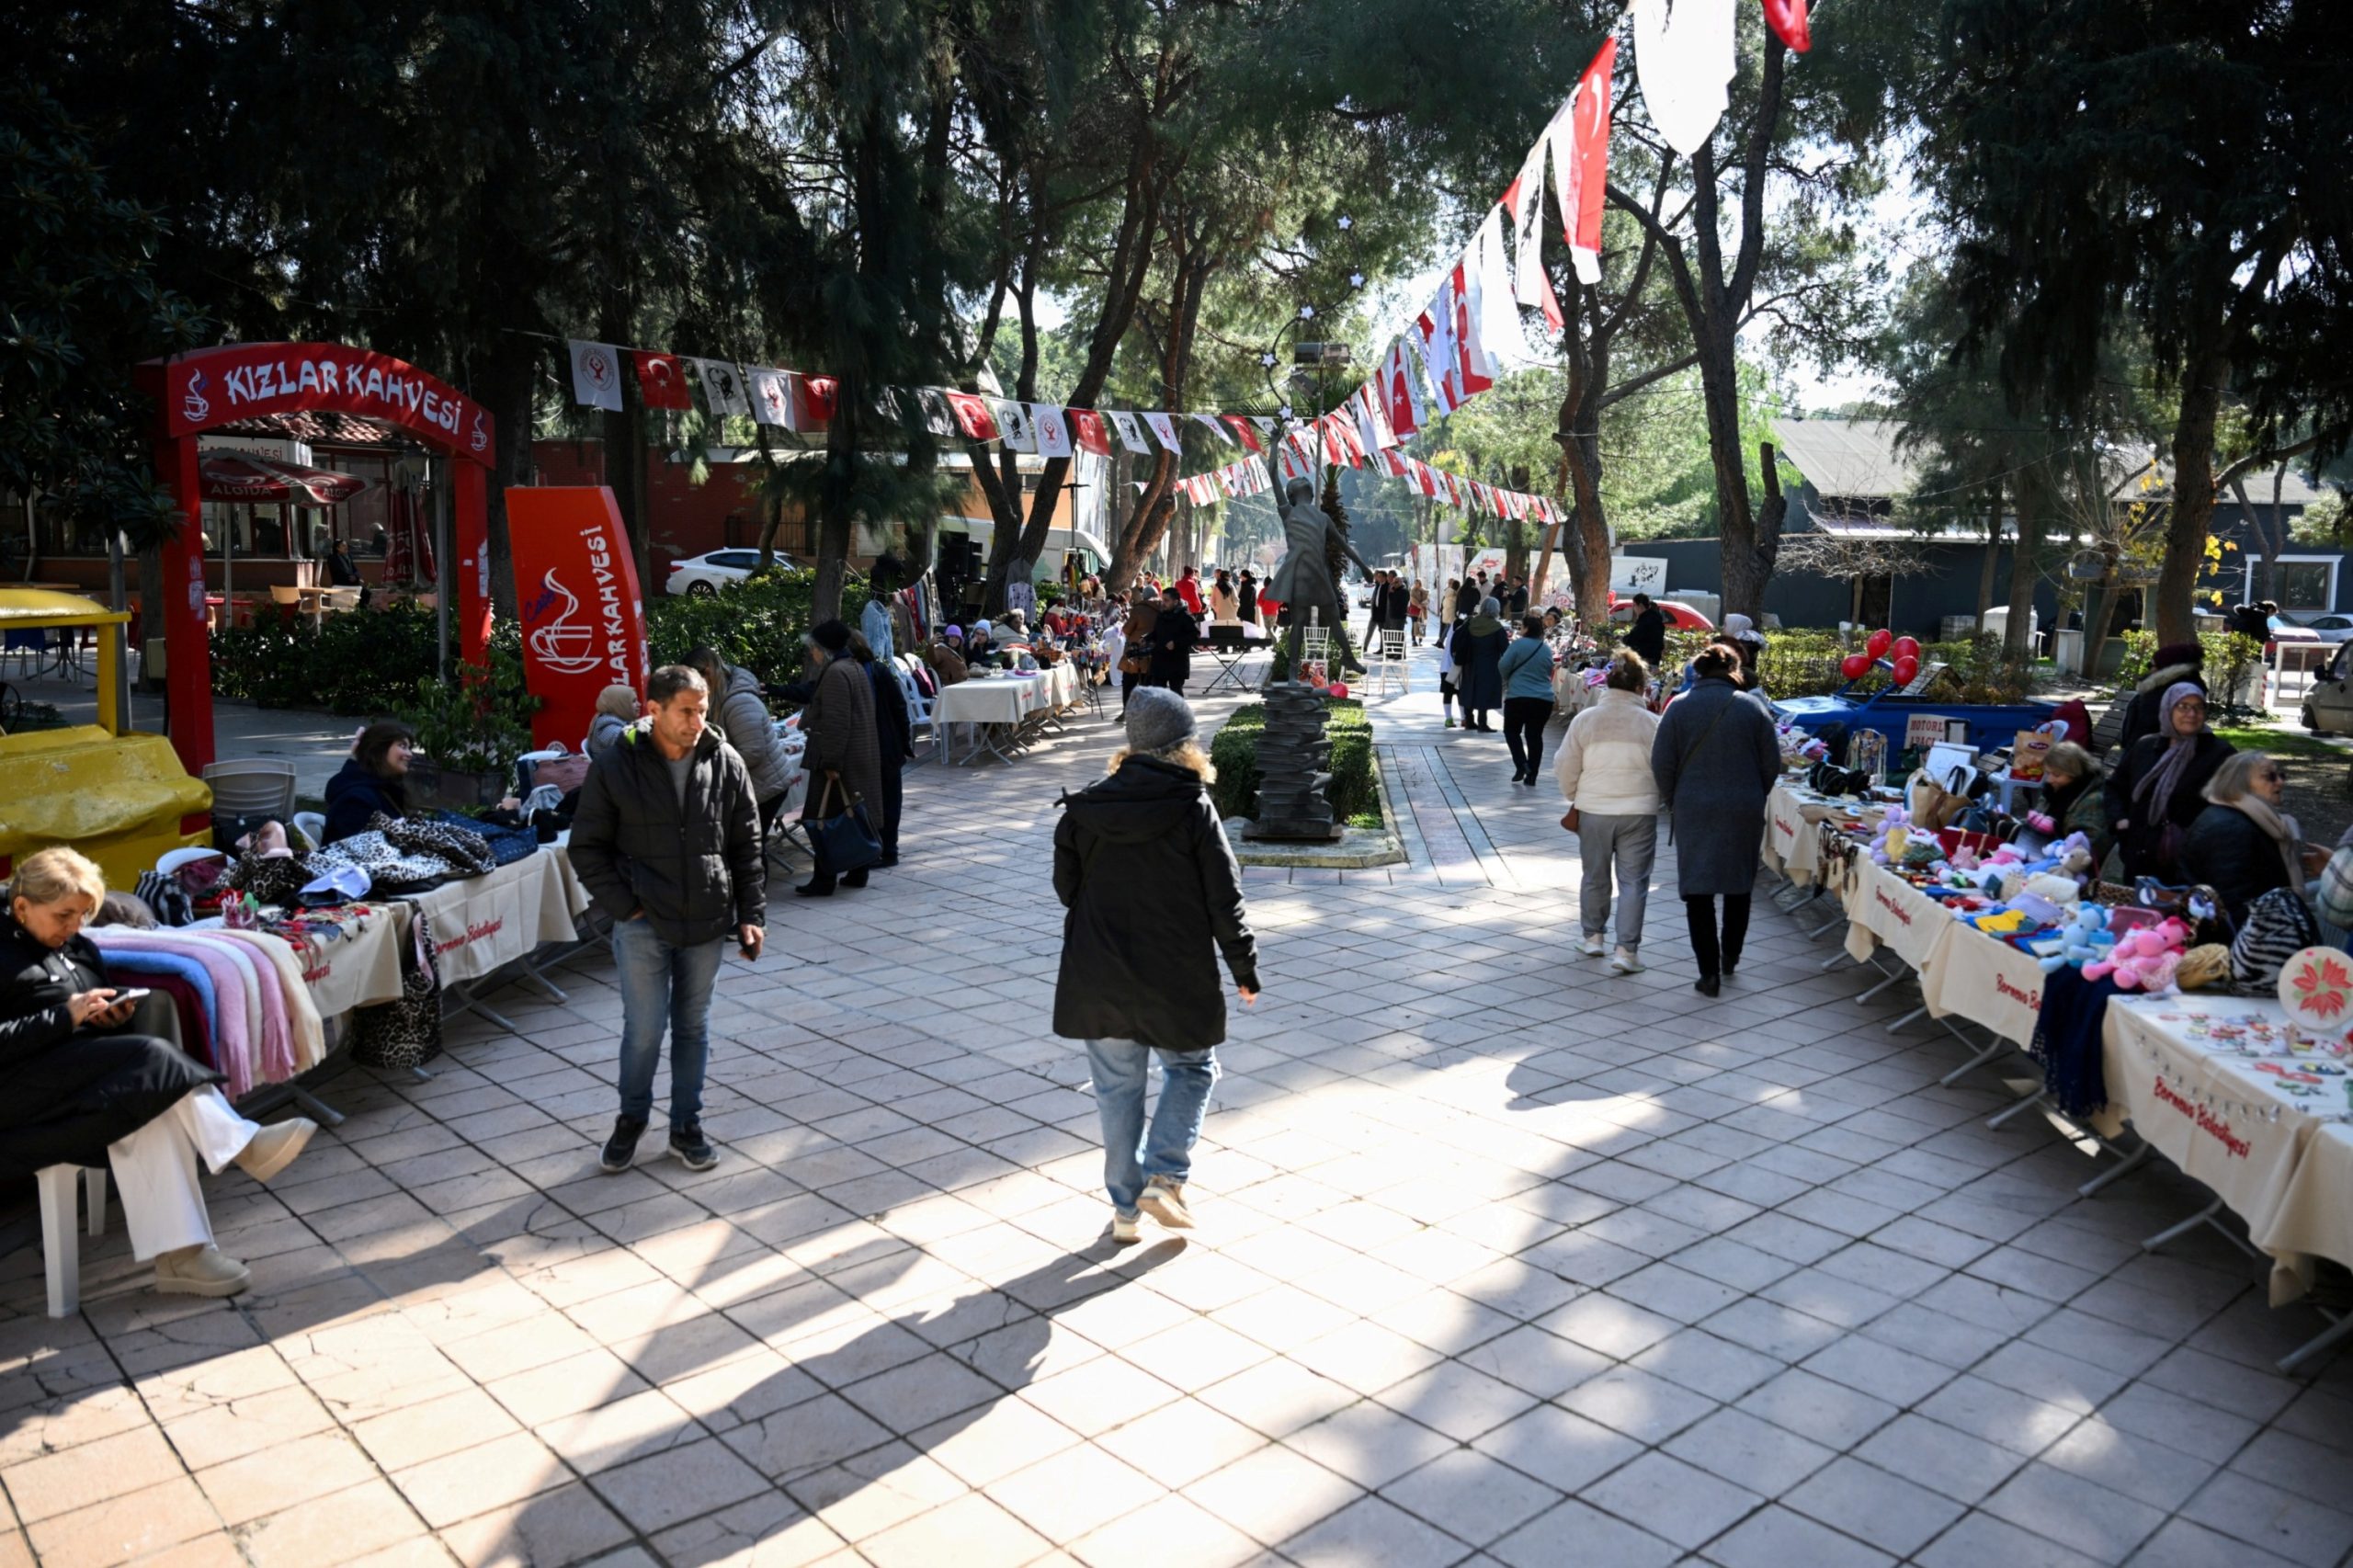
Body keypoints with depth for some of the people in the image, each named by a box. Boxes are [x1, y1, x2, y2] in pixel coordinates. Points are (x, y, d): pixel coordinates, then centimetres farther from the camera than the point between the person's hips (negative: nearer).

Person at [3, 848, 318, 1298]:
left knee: (150, 1111, -27)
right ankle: (243, 1145, -28)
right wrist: (66, 1017, -18)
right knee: (152, 1056, -31)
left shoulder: (80, 949, 20)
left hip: (91, 1070, 7)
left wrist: (115, 1013, 1)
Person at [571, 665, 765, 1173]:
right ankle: (631, 1119, 27)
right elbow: (587, 847, -1)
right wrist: (625, 906, -9)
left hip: (708, 922, 2)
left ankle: (686, 1127, 27)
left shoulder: (726, 764, -2)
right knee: (645, 1029, 2)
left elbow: (748, 846, 5)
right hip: (643, 924, -2)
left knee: (693, 1027, 12)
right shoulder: (616, 767, -8)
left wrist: (751, 915, 1)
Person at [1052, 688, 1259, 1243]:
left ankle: (1126, 1208, 20)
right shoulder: (1193, 809, -11)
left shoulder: (1086, 807, -2)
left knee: (1116, 1086, 14)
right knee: (1191, 1070, 19)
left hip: (1097, 978, 3)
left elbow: (1066, 887, 7)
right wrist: (1245, 969, 3)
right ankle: (1164, 1177, 5)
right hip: (1177, 980, -3)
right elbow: (1225, 900, -9)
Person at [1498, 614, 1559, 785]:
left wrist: (1508, 680, 11)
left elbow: (1503, 666, -8)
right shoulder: (1547, 648, 8)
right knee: (1535, 735, 8)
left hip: (1518, 697, -4)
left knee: (1512, 731, 11)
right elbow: (1549, 672, 17)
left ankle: (1521, 765, -7)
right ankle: (1531, 775, 7)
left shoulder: (1518, 644, -9)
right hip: (1544, 699, 4)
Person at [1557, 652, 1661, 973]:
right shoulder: (1652, 723, -7)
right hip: (1639, 811, -2)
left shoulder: (1585, 719, -3)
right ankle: (1627, 949, 2)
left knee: (1595, 876, 18)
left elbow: (1565, 768, 1)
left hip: (1594, 810, 2)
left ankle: (1592, 936, 31)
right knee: (1634, 881, 4)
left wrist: (1574, 799, 18)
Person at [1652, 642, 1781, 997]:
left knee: (1698, 891, 4)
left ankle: (1710, 971, 0)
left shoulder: (1679, 707, -4)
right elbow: (1772, 764, 0)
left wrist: (1674, 801, 10)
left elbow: (1661, 764, -5)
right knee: (1739, 885, 19)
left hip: (1694, 811, -1)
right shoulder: (1752, 707, -3)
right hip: (1744, 811, 1)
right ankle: (1730, 958, 31)